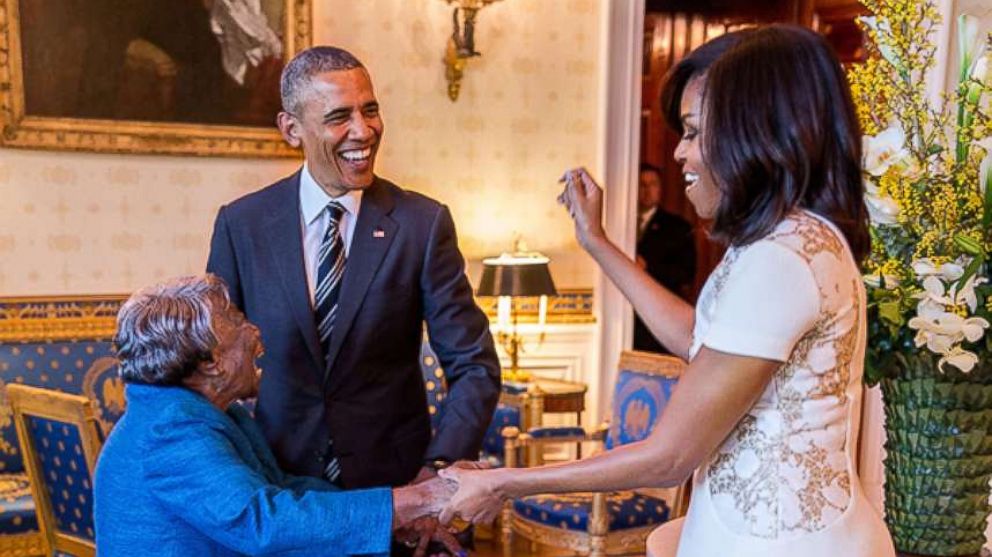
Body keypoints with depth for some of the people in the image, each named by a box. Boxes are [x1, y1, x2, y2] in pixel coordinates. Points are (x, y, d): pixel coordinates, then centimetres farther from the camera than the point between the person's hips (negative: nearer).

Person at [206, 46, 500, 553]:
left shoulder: (423, 224, -9)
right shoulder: (241, 224, -5)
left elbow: (474, 365, -7)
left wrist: (440, 467, -21)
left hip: (393, 486, -1)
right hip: (277, 488, 1)